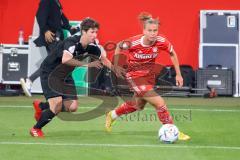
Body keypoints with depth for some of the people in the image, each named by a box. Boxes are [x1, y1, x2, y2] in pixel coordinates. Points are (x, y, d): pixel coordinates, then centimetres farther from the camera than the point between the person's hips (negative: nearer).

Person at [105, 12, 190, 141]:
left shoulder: (161, 41, -20)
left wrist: (178, 74, 1)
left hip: (149, 75, 6)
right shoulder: (133, 43, -29)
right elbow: (119, 46, -7)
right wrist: (116, 67, -1)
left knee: (138, 105, 27)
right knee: (160, 103, -16)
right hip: (135, 76, -6)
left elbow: (172, 54, -1)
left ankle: (112, 115, 52)